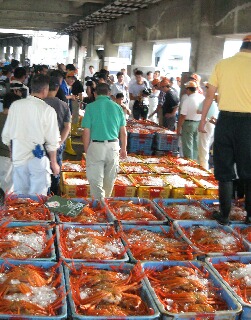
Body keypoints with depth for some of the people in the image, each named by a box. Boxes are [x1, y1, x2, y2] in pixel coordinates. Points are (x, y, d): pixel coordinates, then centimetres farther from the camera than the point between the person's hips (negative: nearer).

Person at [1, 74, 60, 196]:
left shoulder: (15, 105, -3)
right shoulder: (48, 110, -13)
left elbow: (6, 135, 4)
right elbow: (52, 141, -9)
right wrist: (54, 163, 3)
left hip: (18, 158, 4)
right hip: (38, 159, -4)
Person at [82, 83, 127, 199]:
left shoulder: (91, 107, -4)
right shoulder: (117, 107, 4)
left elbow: (86, 132, -7)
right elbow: (123, 132, 5)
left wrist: (86, 150, 4)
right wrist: (123, 149, 17)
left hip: (96, 146, -4)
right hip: (113, 146, 4)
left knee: (96, 180, 2)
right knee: (110, 179, 18)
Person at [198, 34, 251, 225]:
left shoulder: (222, 65, 4)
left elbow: (210, 96, 5)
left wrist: (203, 120, 13)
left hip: (226, 119, 2)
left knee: (224, 169, 9)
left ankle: (224, 215, 11)